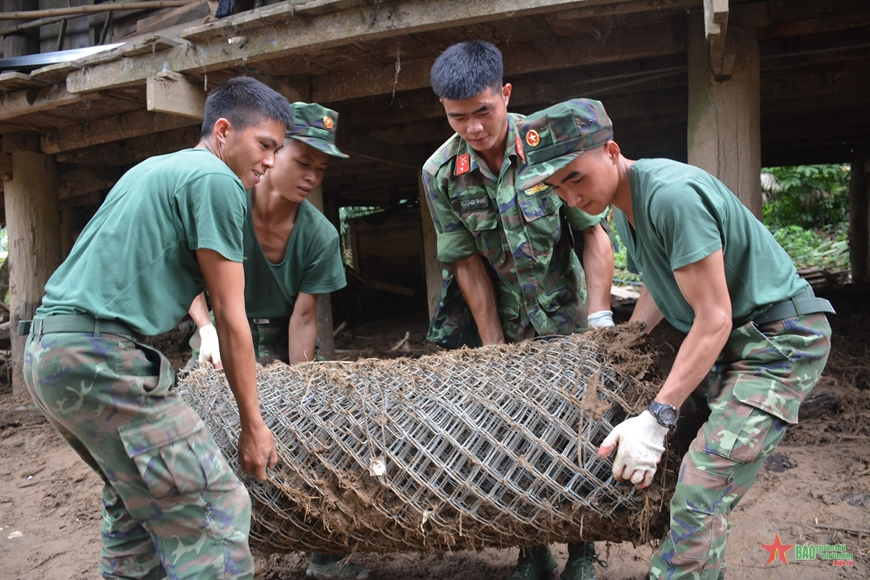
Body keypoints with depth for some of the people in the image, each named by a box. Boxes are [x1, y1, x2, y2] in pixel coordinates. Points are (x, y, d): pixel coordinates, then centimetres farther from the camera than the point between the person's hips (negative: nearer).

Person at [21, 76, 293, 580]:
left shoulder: (155, 168, 21)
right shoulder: (217, 180, -7)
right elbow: (230, 316, -8)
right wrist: (253, 425, -1)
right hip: (98, 355, -10)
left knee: (136, 497, 23)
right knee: (215, 509, -9)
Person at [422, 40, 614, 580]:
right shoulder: (440, 174, -11)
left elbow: (595, 233, -12)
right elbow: (470, 265, -8)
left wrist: (599, 321, -16)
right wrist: (494, 350, -7)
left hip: (568, 318, -1)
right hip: (507, 324, 2)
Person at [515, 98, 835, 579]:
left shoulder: (672, 194, -25)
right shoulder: (624, 205, 6)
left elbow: (713, 319, -25)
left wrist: (656, 419, -26)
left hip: (780, 340, -9)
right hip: (725, 339, 9)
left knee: (699, 495, -17)